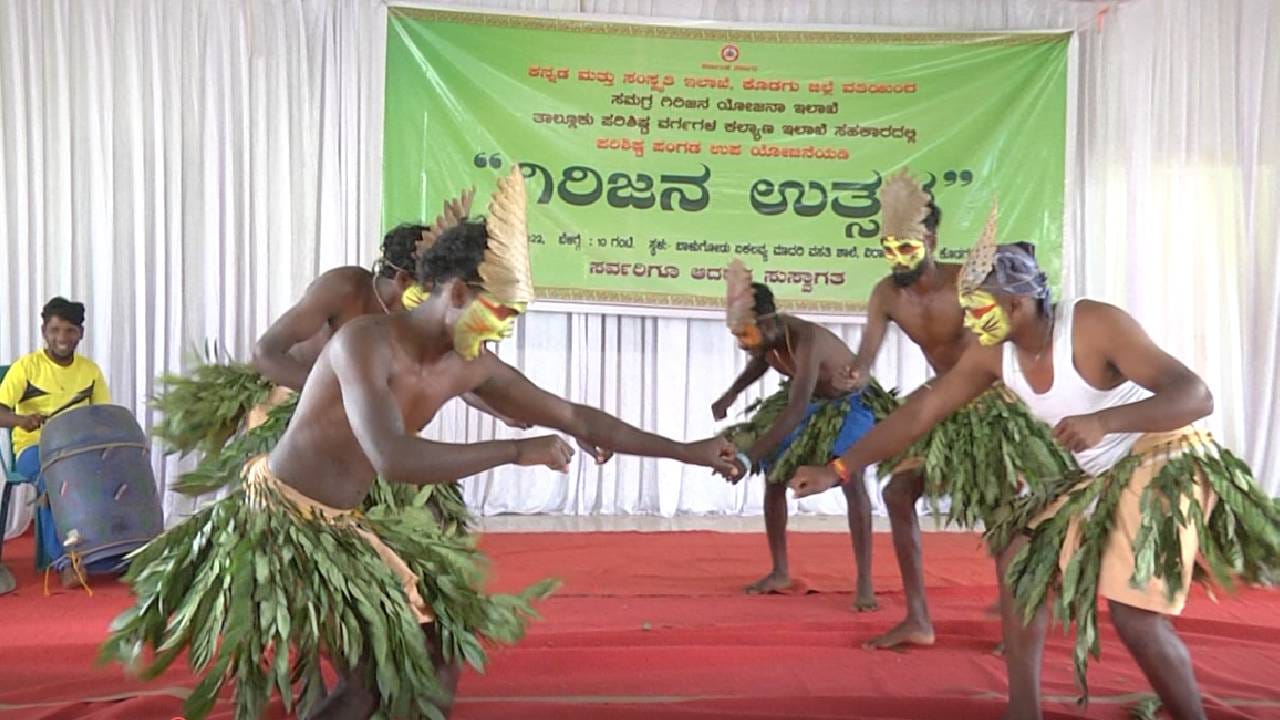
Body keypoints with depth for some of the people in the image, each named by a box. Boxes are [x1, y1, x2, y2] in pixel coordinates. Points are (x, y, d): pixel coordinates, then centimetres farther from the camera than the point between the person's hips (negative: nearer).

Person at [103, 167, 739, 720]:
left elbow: (575, 417, 2)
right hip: (275, 518, -8)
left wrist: (683, 450, 2)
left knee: (437, 652, 9)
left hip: (343, 529, 8)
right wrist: (515, 452, -32)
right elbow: (392, 459, -39)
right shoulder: (364, 341, -25)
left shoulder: (472, 368, -4)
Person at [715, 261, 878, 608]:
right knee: (773, 477, 3)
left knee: (851, 482, -24)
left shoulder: (807, 338, -42)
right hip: (806, 398, 7)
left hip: (848, 401, -7)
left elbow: (796, 410, -50)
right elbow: (760, 361, 9)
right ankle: (780, 572, 14)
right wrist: (731, 394, -8)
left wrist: (748, 456, -56)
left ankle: (865, 583, -16)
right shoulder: (765, 334, -18)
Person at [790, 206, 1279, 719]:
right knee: (1020, 550, 8)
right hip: (1101, 475, 8)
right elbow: (919, 412, -7)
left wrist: (1104, 420, -50)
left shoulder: (1095, 325, -27)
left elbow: (1196, 396, -32)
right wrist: (838, 469, -11)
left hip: (1166, 459, -8)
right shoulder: (993, 354, -8)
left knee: (1133, 610, -20)